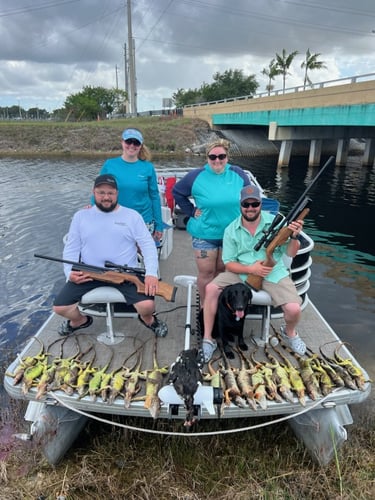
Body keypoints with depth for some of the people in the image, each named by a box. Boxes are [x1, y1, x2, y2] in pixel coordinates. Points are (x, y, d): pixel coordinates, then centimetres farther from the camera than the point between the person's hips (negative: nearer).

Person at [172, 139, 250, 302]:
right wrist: (191, 211, -5)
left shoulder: (238, 174, -2)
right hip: (205, 234, -2)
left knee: (223, 271, 17)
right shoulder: (196, 176, -8)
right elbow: (177, 192, 3)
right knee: (206, 272, 5)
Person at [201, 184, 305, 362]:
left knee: (293, 309, -20)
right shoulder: (231, 230, -4)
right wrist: (251, 268, -21)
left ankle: (289, 333, 20)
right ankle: (208, 339, -4)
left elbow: (290, 253, -5)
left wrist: (294, 237, -26)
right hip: (241, 272, 1)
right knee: (211, 289, -21)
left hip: (273, 272, -1)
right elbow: (229, 263, -4)